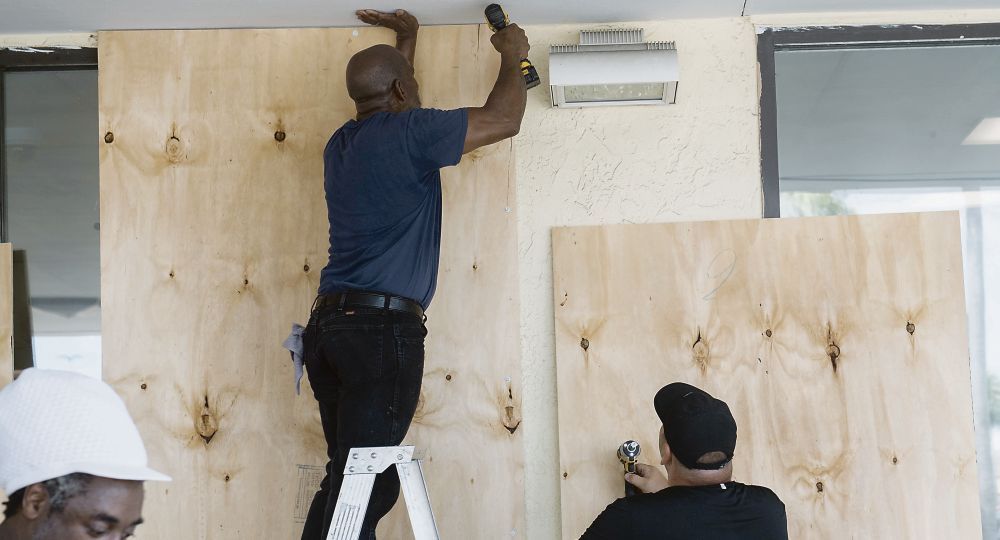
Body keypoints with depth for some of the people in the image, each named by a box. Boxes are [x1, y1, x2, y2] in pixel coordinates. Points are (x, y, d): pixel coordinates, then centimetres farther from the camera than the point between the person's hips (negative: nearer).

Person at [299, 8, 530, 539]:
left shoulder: (342, 144, 17)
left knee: (347, 477, 10)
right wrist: (512, 57, 15)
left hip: (328, 324, 9)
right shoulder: (407, 133, -6)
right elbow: (502, 120, -2)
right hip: (382, 327, -9)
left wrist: (405, 41, 49)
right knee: (365, 485, -9)